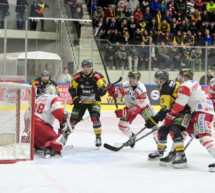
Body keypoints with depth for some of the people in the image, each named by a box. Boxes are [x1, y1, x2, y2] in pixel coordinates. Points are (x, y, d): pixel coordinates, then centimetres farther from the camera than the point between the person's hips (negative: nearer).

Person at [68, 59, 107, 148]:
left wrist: (101, 89, -42)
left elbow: (103, 87, -18)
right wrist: (75, 99, -12)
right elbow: (72, 89, -1)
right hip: (81, 102, 2)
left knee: (95, 118, -22)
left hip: (94, 101, -2)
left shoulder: (97, 76, -14)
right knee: (73, 119, -4)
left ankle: (98, 137, -4)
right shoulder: (77, 77, -8)